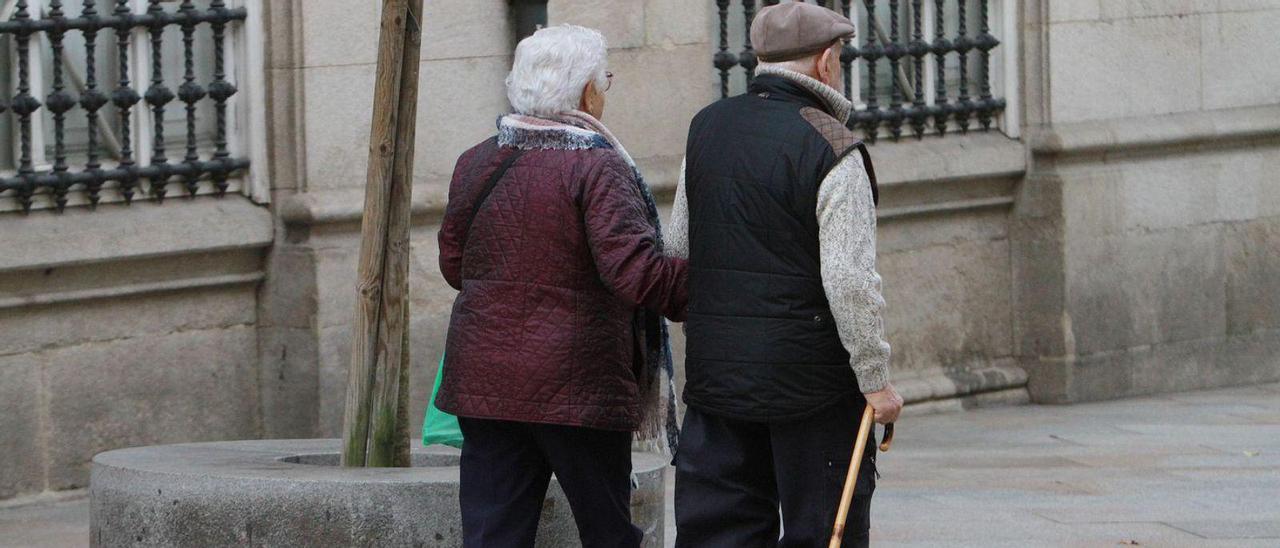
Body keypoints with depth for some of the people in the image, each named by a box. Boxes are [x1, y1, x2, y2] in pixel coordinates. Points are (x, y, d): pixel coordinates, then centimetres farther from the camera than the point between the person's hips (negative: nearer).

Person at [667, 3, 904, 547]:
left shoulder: (706, 128, 7)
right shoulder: (832, 150, -14)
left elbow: (679, 247, 15)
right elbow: (850, 281, -18)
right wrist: (875, 379, -10)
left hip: (714, 370, 6)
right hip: (811, 377, -6)